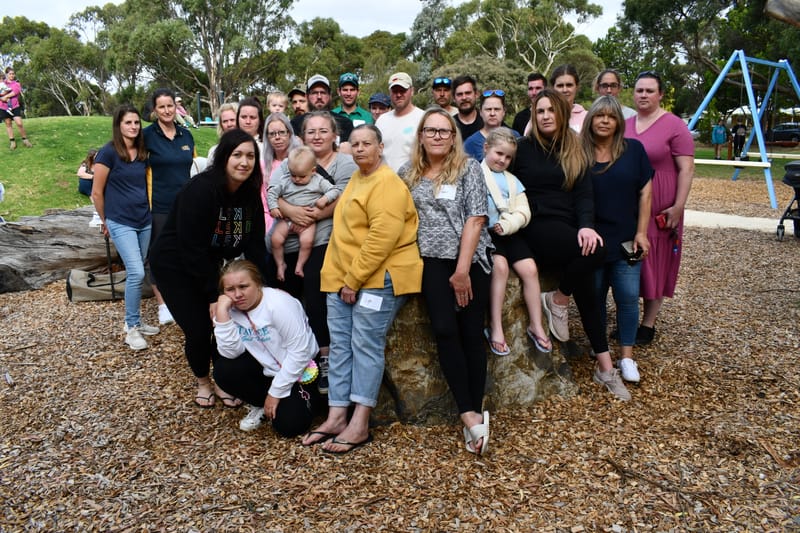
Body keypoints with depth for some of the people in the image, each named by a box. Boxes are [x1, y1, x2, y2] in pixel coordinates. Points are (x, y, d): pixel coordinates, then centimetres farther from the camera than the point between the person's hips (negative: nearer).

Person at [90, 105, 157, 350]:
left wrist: (148, 210, 15)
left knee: (136, 273, 11)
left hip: (145, 221, 5)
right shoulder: (108, 152, -10)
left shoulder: (143, 153, 7)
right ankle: (132, 328, 1)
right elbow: (97, 193, -5)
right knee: (136, 273, -13)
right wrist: (105, 221, 4)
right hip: (121, 223, -5)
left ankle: (134, 321, 25)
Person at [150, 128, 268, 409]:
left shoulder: (250, 194, -7)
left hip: (209, 264, 6)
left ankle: (222, 382, 22)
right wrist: (213, 296, -25)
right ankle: (203, 382, 22)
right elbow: (192, 248, -28)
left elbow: (255, 243, -4)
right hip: (174, 265, -6)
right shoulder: (200, 189, -28)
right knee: (199, 331, -8)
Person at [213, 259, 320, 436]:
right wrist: (221, 313, -27)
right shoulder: (231, 309, -8)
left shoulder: (279, 304, -26)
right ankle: (260, 405, 6)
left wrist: (275, 392, -19)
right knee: (223, 370, -19)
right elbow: (231, 352, -19)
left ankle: (306, 396, 12)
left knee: (288, 425, -19)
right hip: (266, 368, 5)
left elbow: (300, 352, -24)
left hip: (298, 369, -5)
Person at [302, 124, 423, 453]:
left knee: (366, 347, -6)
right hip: (342, 278, 9)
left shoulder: (387, 184, -10)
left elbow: (381, 237, -20)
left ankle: (360, 425, -1)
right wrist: (343, 278, 15)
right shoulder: (355, 179, 20)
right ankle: (336, 417, 11)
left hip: (377, 278, -9)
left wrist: (355, 279, -19)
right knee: (340, 345, 6)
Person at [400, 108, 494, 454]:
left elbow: (475, 218, -9)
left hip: (470, 260, -2)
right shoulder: (408, 173, 11)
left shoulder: (468, 168, -1)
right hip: (433, 262, 2)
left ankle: (474, 411, 8)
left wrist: (463, 270, -14)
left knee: (471, 333, -1)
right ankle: (471, 415, -7)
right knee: (445, 330, -11)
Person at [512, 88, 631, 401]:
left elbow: (584, 193, 2)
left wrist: (586, 225, -15)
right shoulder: (524, 147, 5)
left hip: (568, 227, 4)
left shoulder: (575, 151, 13)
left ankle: (605, 366, -1)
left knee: (585, 289, -10)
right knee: (595, 252, -30)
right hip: (537, 226, -4)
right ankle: (557, 300, -5)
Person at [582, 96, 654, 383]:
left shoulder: (633, 149, 0)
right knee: (594, 296, 10)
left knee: (628, 297, 0)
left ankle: (626, 356, 12)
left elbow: (645, 192, 2)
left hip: (626, 239, 0)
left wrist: (641, 233, -4)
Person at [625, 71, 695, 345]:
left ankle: (648, 324, 14)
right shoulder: (625, 125, 9)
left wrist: (678, 206, -17)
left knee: (655, 264, 4)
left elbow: (687, 169, -10)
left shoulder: (674, 126, -7)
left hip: (659, 210, -5)